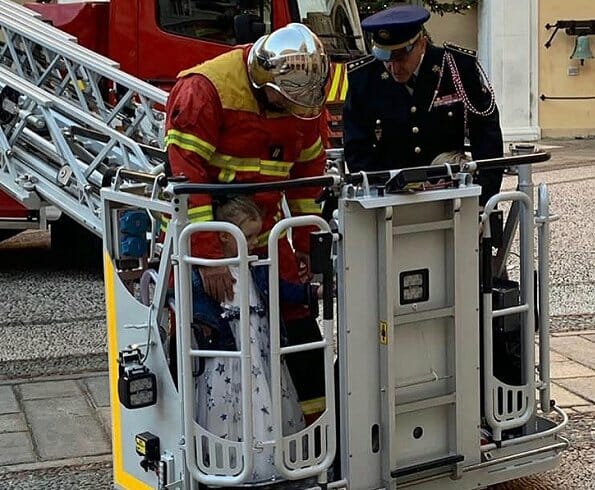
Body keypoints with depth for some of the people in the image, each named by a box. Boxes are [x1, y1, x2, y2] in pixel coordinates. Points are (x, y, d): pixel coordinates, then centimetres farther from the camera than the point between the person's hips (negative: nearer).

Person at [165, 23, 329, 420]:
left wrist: (308, 242, 9)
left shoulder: (299, 96, 1)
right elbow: (185, 173, -23)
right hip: (199, 231, -5)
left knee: (300, 324, 2)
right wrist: (208, 256, -27)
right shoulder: (203, 89, -19)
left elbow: (309, 168, 12)